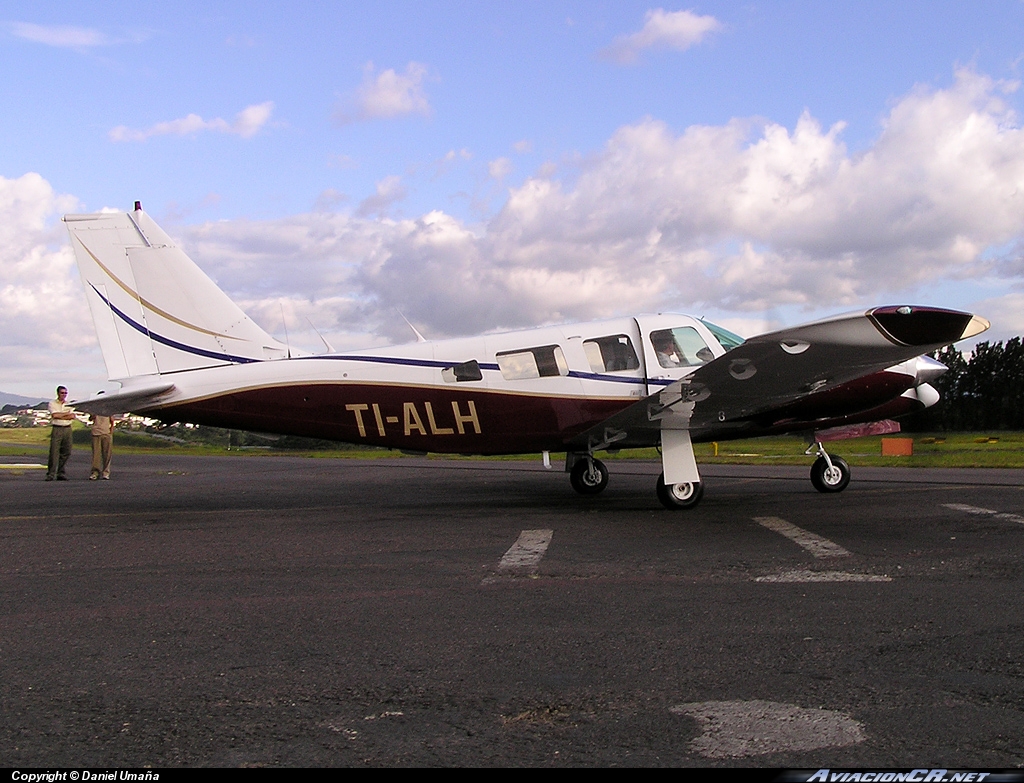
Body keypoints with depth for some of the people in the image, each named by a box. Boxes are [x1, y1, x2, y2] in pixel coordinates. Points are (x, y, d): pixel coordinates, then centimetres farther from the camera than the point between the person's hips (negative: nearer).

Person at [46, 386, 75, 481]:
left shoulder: (69, 404, 16)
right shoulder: (52, 403, 5)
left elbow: (73, 416, 0)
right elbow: (55, 415, -11)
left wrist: (60, 416, -7)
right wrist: (67, 413, -3)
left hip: (67, 429, 4)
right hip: (57, 429, -4)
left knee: (66, 452, 2)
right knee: (54, 452, -9)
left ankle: (60, 473, 9)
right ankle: (51, 474, -8)